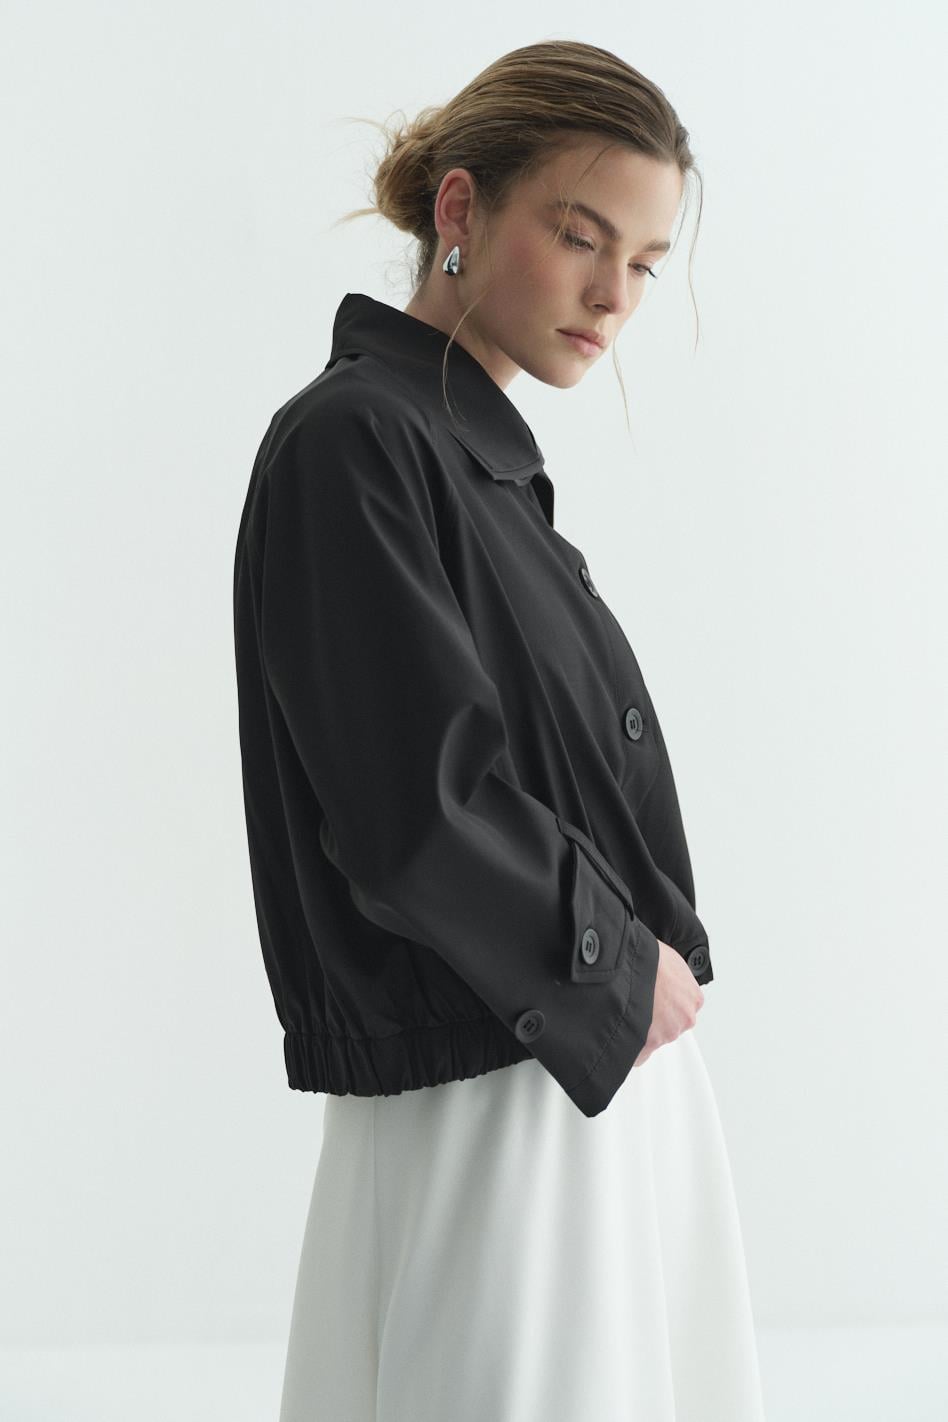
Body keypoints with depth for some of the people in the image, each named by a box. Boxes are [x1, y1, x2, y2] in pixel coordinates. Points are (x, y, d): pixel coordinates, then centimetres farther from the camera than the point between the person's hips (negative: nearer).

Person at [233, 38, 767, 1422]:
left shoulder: (489, 460, 14)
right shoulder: (348, 443, -14)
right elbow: (418, 811, -22)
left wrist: (644, 968, 2)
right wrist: (616, 969, -10)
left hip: (613, 1065, 9)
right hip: (483, 1102, -9)